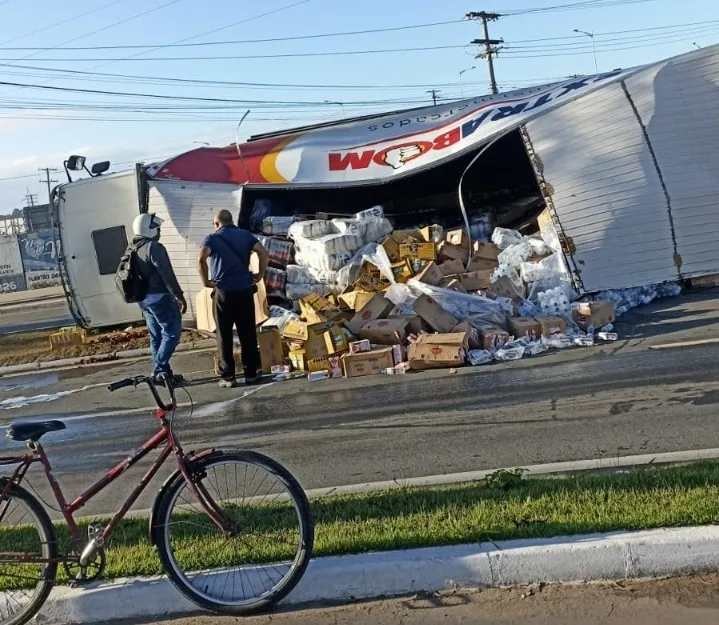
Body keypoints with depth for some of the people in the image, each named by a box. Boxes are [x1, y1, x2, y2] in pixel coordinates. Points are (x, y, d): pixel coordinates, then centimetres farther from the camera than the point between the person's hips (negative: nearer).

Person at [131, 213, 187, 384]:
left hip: (144, 299, 9)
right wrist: (179, 296, -17)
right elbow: (167, 274, -19)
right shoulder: (154, 247, -15)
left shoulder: (133, 250, 14)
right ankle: (160, 369, -9)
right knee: (172, 332, -4)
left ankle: (160, 372, 16)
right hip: (159, 297, -9)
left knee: (156, 336, 13)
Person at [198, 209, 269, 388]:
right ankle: (251, 373, 13)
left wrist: (206, 281, -7)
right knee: (248, 333, 9)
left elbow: (201, 259, -17)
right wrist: (260, 275, 6)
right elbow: (263, 253, -2)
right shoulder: (245, 235, 9)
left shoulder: (212, 238, 0)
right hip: (245, 290, 3)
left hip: (223, 292, -3)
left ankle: (228, 377, 4)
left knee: (224, 335, 4)